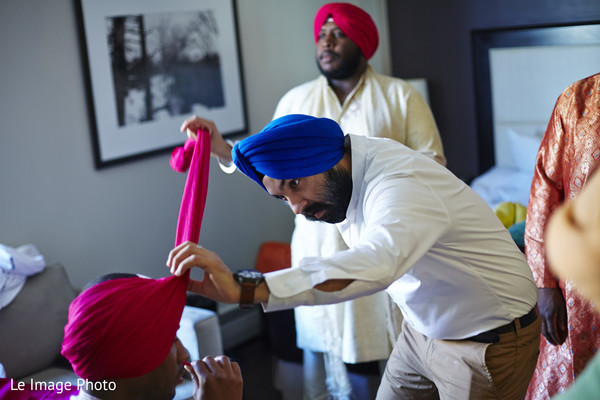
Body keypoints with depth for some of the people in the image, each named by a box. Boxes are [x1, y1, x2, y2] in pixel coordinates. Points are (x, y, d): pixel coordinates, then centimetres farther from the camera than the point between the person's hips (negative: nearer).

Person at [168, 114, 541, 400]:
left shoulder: (400, 187, -34)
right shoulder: (346, 165, -6)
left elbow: (372, 266, -56)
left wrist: (244, 288, -60)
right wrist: (222, 148, 11)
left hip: (489, 344, -8)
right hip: (423, 329, 8)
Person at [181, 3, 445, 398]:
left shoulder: (401, 96, -2)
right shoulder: (296, 101, 7)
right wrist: (222, 147, -7)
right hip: (319, 247, 2)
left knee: (402, 350, 7)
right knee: (323, 344, 10)